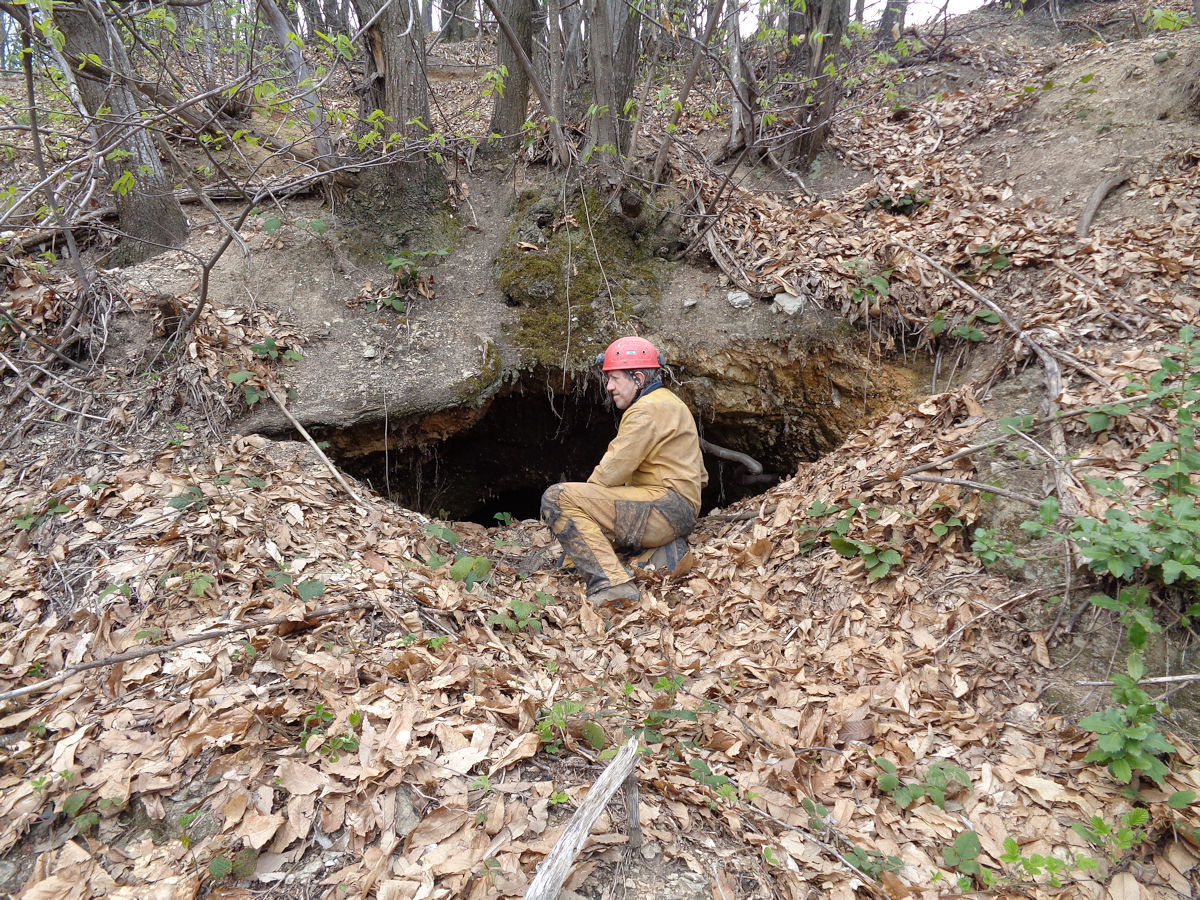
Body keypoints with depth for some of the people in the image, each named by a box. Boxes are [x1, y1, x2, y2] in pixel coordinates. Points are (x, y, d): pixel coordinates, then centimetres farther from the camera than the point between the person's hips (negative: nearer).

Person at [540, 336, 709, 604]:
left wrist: (584, 500, 4)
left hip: (665, 505, -11)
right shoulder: (670, 404, 24)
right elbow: (700, 476, 25)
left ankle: (611, 583, -28)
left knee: (558, 497, -18)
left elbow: (611, 472, -15)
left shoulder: (648, 409, -9)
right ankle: (660, 550, 5)